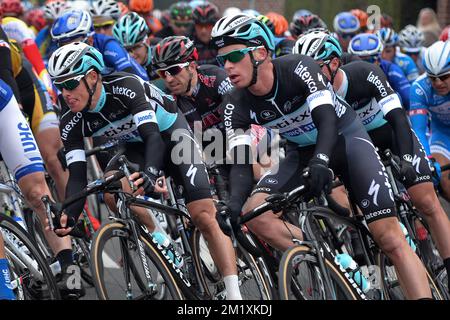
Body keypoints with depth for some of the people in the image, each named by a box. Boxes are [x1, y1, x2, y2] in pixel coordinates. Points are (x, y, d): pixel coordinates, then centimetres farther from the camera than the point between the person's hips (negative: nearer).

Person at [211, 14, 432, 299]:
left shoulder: (298, 69, -28)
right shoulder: (237, 105, -16)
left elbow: (326, 119, -39)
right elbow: (242, 163, -20)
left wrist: (320, 161, -59)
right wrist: (234, 203, -41)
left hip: (344, 137, -4)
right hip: (302, 153, 4)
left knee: (390, 238, -17)